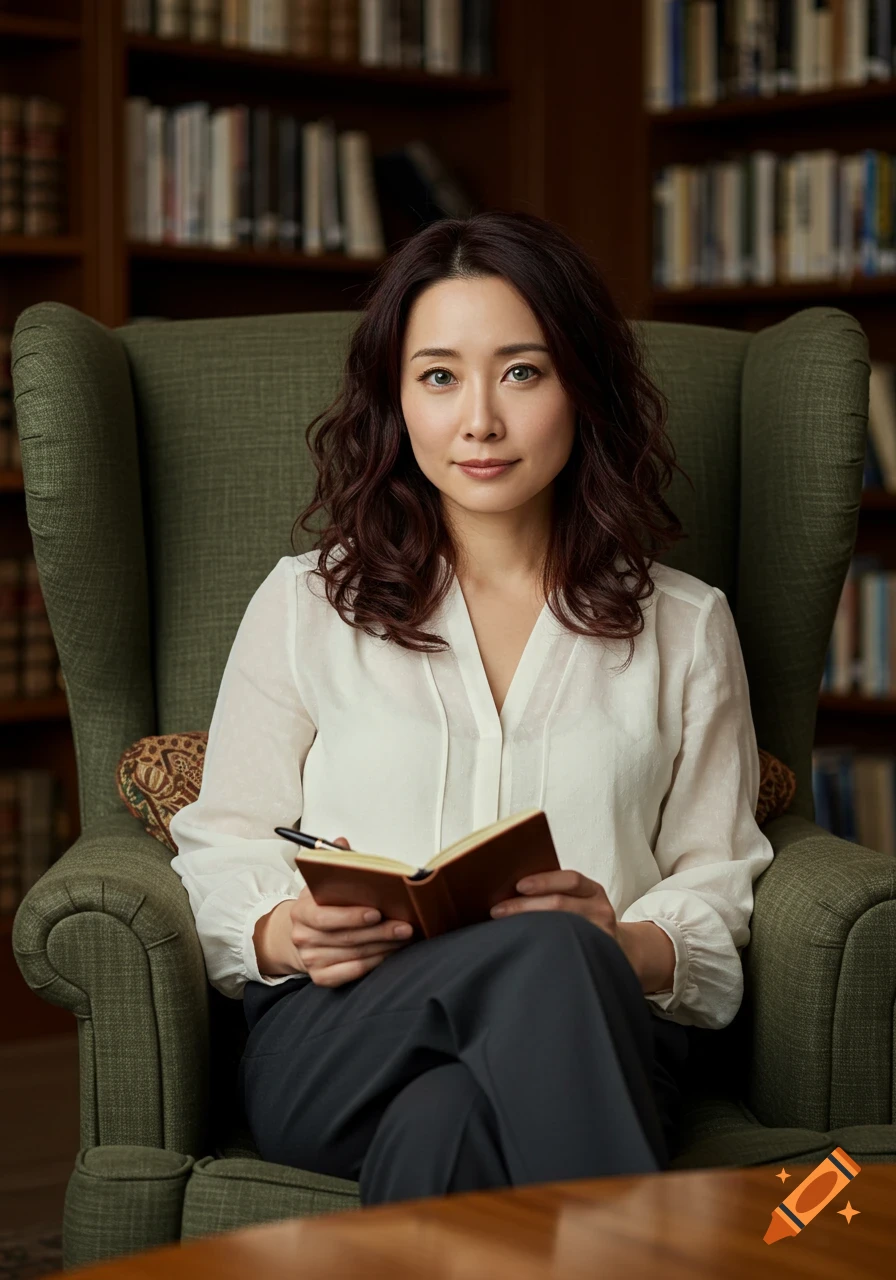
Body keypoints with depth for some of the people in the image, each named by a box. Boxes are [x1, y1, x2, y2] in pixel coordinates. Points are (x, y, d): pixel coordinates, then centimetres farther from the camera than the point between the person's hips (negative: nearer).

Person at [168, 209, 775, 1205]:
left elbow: (719, 891, 14)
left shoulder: (684, 627, 19)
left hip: (588, 1040, 1)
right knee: (545, 957, -37)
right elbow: (224, 849, 15)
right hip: (337, 1037, 0)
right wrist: (289, 934, -10)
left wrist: (629, 949, -10)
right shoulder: (307, 602, 18)